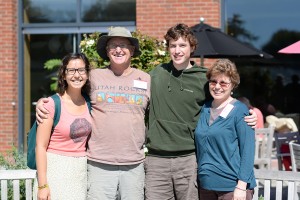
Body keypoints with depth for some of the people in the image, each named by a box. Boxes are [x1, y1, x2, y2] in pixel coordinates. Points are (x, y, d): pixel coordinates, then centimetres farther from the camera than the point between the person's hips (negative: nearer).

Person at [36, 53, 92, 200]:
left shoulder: (88, 103, 6)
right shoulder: (52, 104, -9)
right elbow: (41, 146, -10)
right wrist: (42, 185, -14)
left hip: (82, 169, 5)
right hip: (57, 169, -4)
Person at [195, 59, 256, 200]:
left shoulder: (240, 111, -6)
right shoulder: (204, 109, 10)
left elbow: (248, 150, -10)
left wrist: (241, 186, -16)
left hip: (232, 187, -5)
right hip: (206, 185, 5)